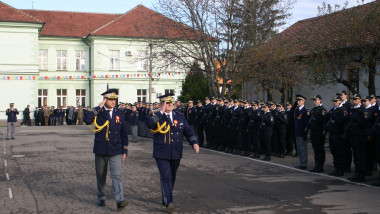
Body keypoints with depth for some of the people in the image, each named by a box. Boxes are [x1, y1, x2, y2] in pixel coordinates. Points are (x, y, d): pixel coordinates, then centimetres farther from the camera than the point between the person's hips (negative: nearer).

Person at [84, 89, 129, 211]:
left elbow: (124, 134, 10)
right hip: (100, 150, 0)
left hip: (115, 151, 0)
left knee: (116, 175, -12)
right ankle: (101, 198, 30)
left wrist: (125, 151, 7)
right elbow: (87, 120, -23)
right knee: (101, 176, 12)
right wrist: (99, 107, -19)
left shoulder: (119, 114, 6)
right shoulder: (98, 112, -1)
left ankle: (120, 201, -18)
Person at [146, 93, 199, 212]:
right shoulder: (157, 117, -2)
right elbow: (149, 124, -25)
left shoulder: (180, 117, 10)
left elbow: (188, 131, 11)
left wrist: (194, 142, -5)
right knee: (165, 177, -12)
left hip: (176, 154, 5)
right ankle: (169, 201, -13)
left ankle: (165, 199, 31)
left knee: (172, 178, 14)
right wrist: (161, 112, -21)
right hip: (161, 154, -4)